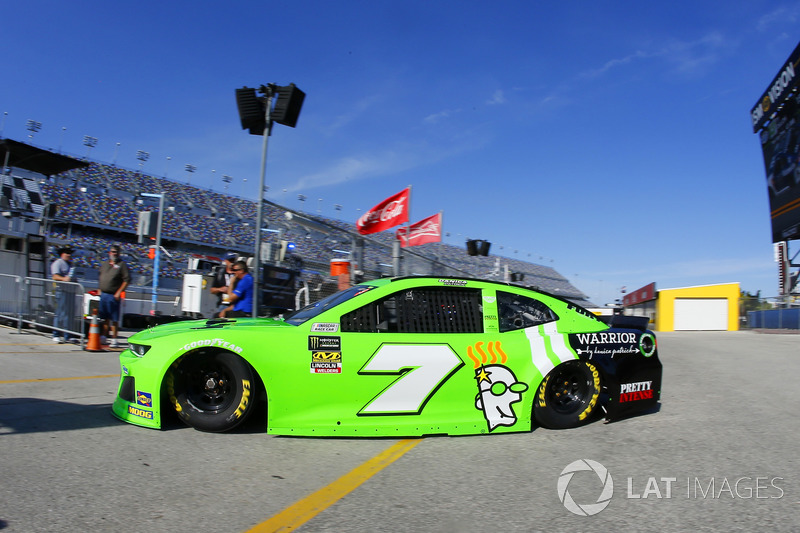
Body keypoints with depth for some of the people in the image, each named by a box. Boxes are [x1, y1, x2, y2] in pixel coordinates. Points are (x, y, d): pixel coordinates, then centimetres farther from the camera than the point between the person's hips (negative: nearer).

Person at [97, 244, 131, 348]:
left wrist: (119, 292, -14)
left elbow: (127, 280, -9)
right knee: (104, 318, 12)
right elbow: (100, 278, 25)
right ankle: (104, 337, 21)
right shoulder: (104, 264, 16)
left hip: (113, 295, -6)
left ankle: (114, 339, 0)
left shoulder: (122, 265, -3)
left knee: (114, 319, -4)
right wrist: (99, 290, 15)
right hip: (103, 294, 6)